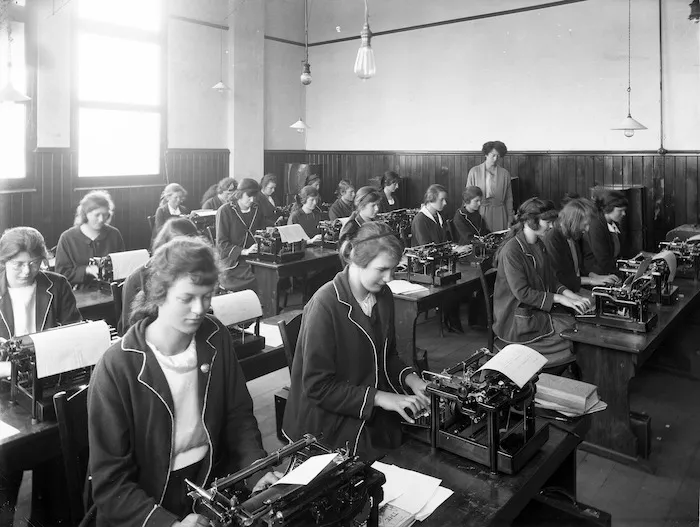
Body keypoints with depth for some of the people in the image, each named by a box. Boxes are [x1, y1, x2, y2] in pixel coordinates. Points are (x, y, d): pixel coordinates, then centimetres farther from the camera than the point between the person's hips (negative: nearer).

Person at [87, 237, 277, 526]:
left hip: (214, 479, 3)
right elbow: (109, 480, -13)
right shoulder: (117, 368, -18)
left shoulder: (216, 338, -4)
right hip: (148, 502, -3)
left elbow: (239, 415, 5)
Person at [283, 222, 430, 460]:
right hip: (329, 421, -6)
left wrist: (409, 378, -4)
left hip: (377, 418, 7)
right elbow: (317, 385, -19)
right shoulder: (325, 305, -20)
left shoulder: (383, 295, 3)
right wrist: (379, 397, -23)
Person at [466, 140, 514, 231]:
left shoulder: (505, 174, 4)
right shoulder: (474, 171, 0)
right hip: (478, 213, -1)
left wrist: (509, 219, 6)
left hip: (498, 214, 1)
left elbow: (509, 198, 7)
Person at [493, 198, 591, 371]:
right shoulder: (511, 250, -19)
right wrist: (560, 299, -20)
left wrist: (573, 296, -4)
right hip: (518, 319, -9)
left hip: (540, 310, 9)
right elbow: (522, 292, -22)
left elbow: (551, 281, 13)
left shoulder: (539, 246, 11)